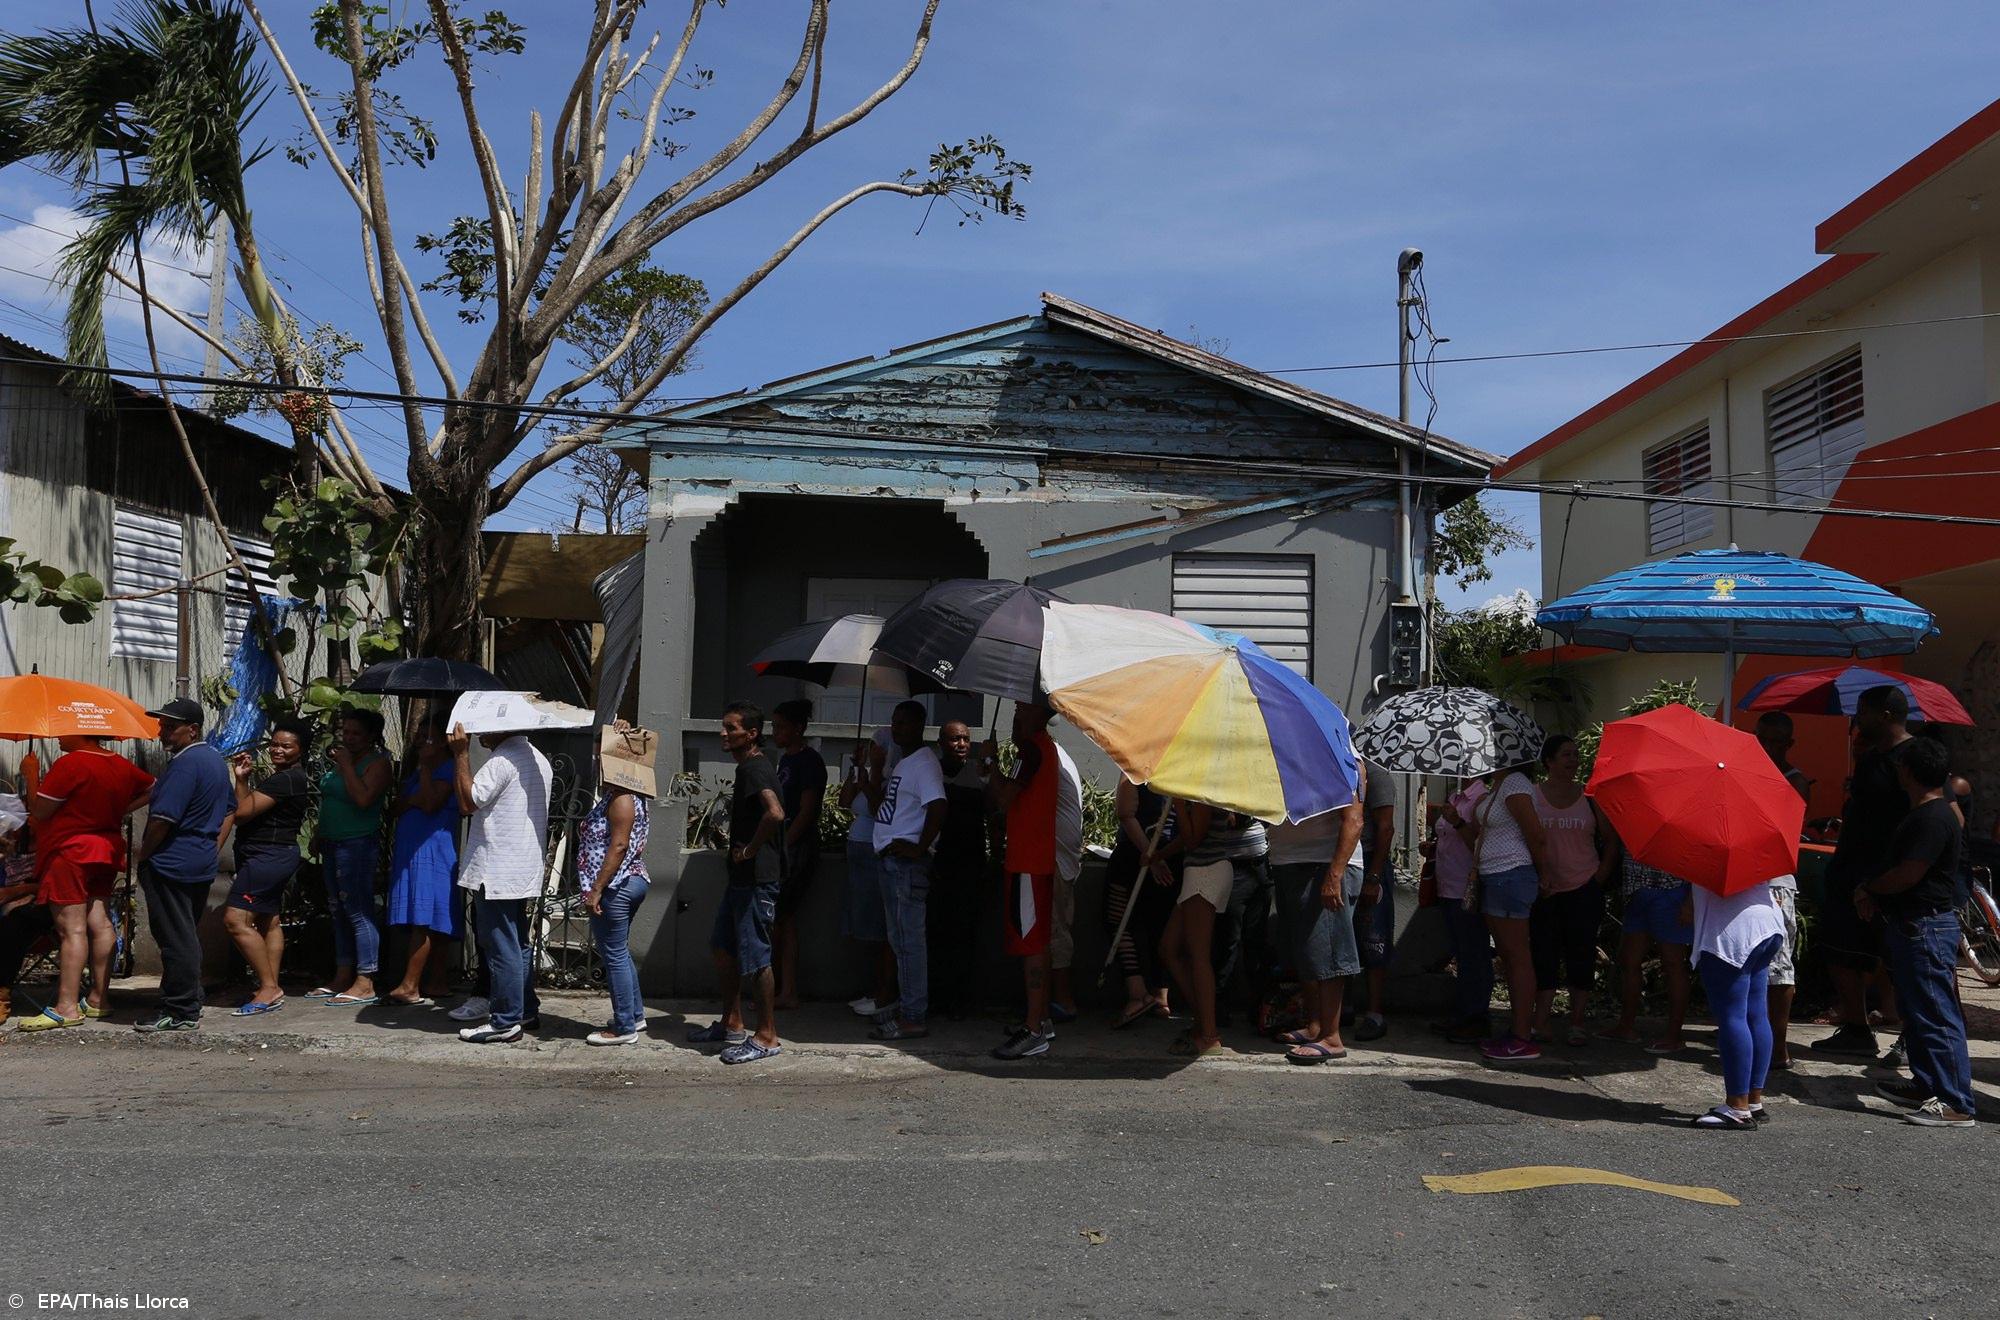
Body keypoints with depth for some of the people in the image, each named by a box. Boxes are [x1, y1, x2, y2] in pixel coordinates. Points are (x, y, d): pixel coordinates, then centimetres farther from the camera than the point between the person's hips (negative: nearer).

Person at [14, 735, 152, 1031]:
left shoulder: (71, 764, -17)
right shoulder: (121, 765, 7)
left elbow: (38, 812, -12)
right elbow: (153, 790, 22)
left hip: (70, 853, -8)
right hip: (107, 852, 8)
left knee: (72, 929, -8)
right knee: (100, 923, 8)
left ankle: (67, 1007, -9)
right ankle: (98, 999, 13)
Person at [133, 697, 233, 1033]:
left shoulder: (185, 763, -18)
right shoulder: (216, 759, 13)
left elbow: (163, 818, -22)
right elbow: (230, 809, 21)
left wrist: (143, 854, -7)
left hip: (171, 865, -10)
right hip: (203, 864, 10)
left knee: (175, 939, -3)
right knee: (188, 937, 17)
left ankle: (181, 1012, 1)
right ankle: (189, 1002, 24)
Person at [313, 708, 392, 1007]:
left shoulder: (377, 763, -8)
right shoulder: (340, 759, 16)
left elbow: (363, 798, -23)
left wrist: (346, 765, -15)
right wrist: (321, 836, 14)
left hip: (358, 844, -9)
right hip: (333, 844, 9)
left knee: (358, 911, -10)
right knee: (338, 911, 13)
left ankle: (365, 984, -9)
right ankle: (342, 978, 20)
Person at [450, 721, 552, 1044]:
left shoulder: (502, 761, -17)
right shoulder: (537, 759, 14)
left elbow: (468, 801, -18)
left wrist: (461, 754, -15)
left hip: (496, 871, -10)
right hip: (524, 869, 10)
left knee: (501, 948, -4)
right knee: (517, 945, 17)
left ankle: (505, 1022, 0)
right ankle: (526, 1010, 24)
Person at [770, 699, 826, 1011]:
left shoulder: (810, 761, -11)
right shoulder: (786, 759, 16)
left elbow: (806, 812, -16)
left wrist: (782, 846, -17)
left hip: (798, 847, -9)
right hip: (783, 848, 9)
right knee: (785, 920, 8)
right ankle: (788, 993, 11)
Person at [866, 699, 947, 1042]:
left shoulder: (924, 764, -13)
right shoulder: (901, 763, 19)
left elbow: (938, 807, -25)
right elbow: (879, 802, 24)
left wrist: (920, 847, -22)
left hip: (908, 862, -11)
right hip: (890, 860, 11)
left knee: (908, 939, -8)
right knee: (899, 938, 16)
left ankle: (914, 1018, -4)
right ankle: (907, 1005, 25)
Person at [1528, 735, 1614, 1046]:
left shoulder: (1589, 796, 5)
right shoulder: (1532, 796, 2)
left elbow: (1609, 840, 10)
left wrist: (1601, 875, 0)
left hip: (1584, 889, 1)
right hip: (1545, 890, 0)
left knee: (1581, 956, 2)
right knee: (1544, 954, 0)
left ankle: (1578, 1023, 9)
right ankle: (1542, 1021, 6)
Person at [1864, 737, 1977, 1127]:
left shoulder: (1933, 818, -19)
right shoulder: (1925, 813, 15)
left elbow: (1909, 874, -23)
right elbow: (1902, 867, 19)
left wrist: (1868, 888, -6)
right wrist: (1874, 894, 3)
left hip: (1926, 929, -11)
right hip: (1911, 924, 11)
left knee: (1937, 1015, -9)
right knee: (1915, 1011, 19)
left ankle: (1957, 1104, -7)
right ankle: (1927, 1086, 30)